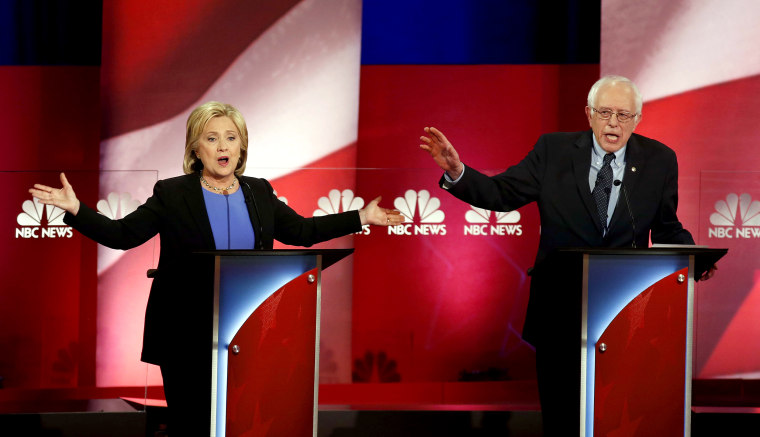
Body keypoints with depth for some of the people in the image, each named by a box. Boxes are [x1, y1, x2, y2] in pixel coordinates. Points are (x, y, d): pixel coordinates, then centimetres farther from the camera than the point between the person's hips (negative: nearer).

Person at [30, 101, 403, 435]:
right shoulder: (172, 194, 0)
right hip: (188, 337, -3)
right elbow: (123, 234, -2)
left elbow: (301, 231, 20)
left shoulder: (259, 193, 11)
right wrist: (75, 210, -16)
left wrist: (361, 218, 18)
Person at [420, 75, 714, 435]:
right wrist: (456, 172, -19)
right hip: (559, 308, 0)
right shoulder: (554, 150, -1)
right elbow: (501, 193, -3)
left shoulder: (659, 160, 2)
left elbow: (667, 228, 8)